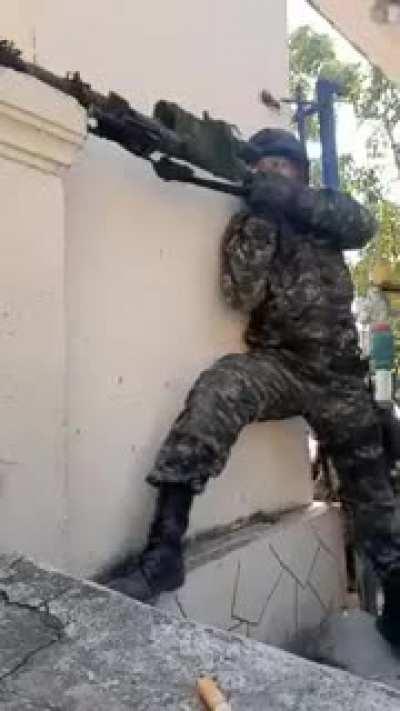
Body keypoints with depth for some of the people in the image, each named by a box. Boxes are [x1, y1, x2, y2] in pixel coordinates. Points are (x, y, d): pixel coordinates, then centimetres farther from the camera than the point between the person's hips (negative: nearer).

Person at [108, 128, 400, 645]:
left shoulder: (325, 209, 10)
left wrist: (292, 197, -21)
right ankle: (164, 547, -36)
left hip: (336, 376, 3)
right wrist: (260, 218, -19)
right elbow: (242, 296, -12)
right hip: (276, 364, -2)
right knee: (218, 389, -35)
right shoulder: (246, 224, 4)